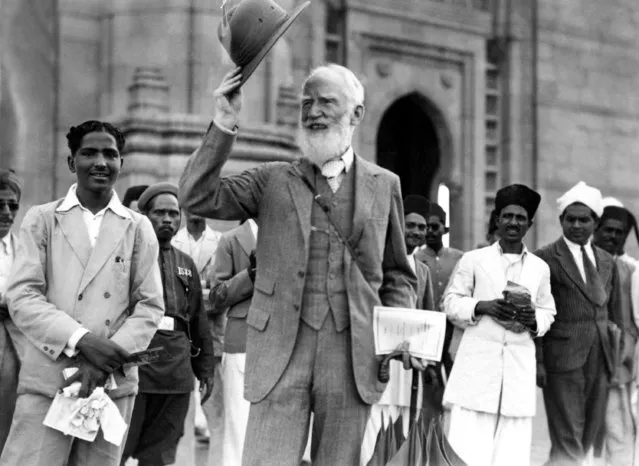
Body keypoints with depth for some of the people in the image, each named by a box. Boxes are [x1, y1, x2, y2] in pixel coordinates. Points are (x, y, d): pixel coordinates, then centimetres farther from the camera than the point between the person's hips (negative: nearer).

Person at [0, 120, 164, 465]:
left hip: (113, 384, 1)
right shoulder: (41, 220, 8)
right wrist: (81, 340, -15)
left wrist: (107, 362, -10)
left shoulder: (138, 228, 11)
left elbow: (150, 307, 5)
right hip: (46, 382, -1)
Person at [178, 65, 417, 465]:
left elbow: (397, 275, 16)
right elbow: (199, 198, -2)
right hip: (281, 352, -1)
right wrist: (224, 127, -9)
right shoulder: (273, 181, 9)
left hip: (352, 356, 1)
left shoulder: (383, 185, 12)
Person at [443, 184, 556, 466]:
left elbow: (548, 313, 17)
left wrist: (533, 320, -5)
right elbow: (451, 302, 7)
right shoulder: (473, 260, 8)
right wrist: (482, 307, -11)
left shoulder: (540, 268, 14)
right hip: (478, 361, -2)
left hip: (520, 367, 2)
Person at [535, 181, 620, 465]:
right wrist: (536, 362, -11)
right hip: (562, 360, -6)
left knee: (587, 440, 9)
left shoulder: (607, 262, 15)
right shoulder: (546, 259, -3)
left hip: (599, 361, 6)